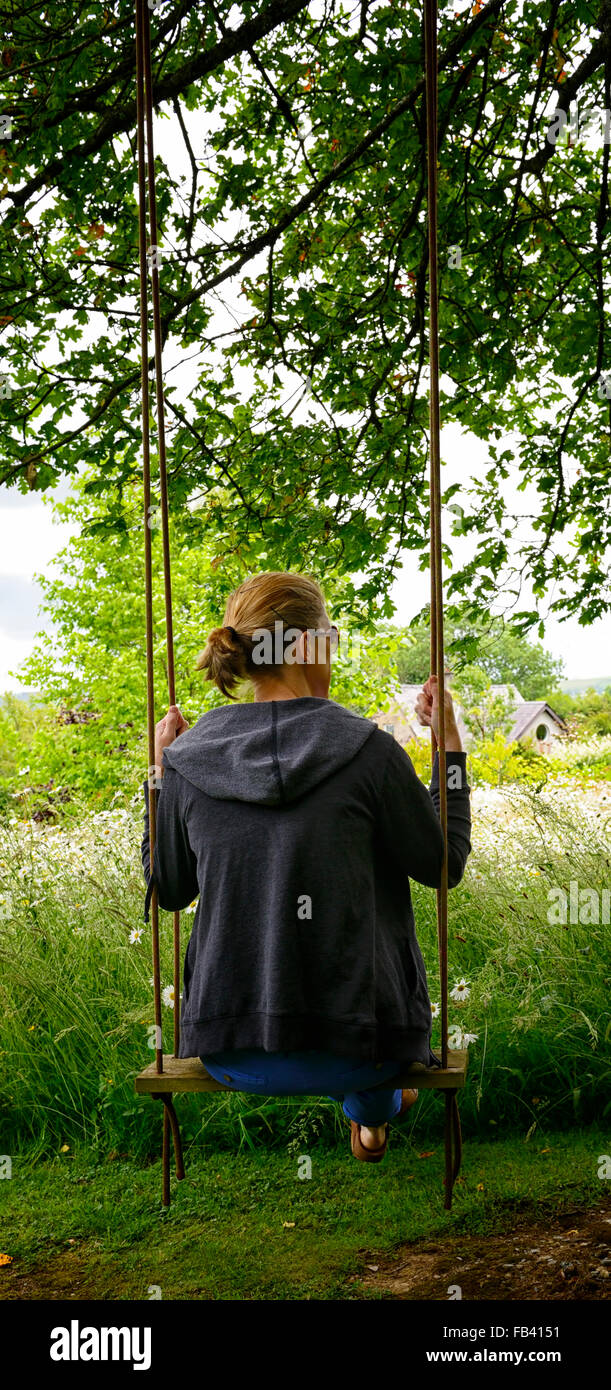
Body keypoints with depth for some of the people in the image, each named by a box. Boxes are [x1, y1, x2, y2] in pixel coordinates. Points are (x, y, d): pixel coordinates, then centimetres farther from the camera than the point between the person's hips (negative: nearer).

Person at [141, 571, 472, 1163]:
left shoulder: (187, 760, -6)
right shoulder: (368, 751, -16)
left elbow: (168, 891, 9)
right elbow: (442, 865, -2)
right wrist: (449, 745, 6)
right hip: (351, 1054, -3)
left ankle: (376, 1109, 62)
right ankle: (372, 1110, 57)